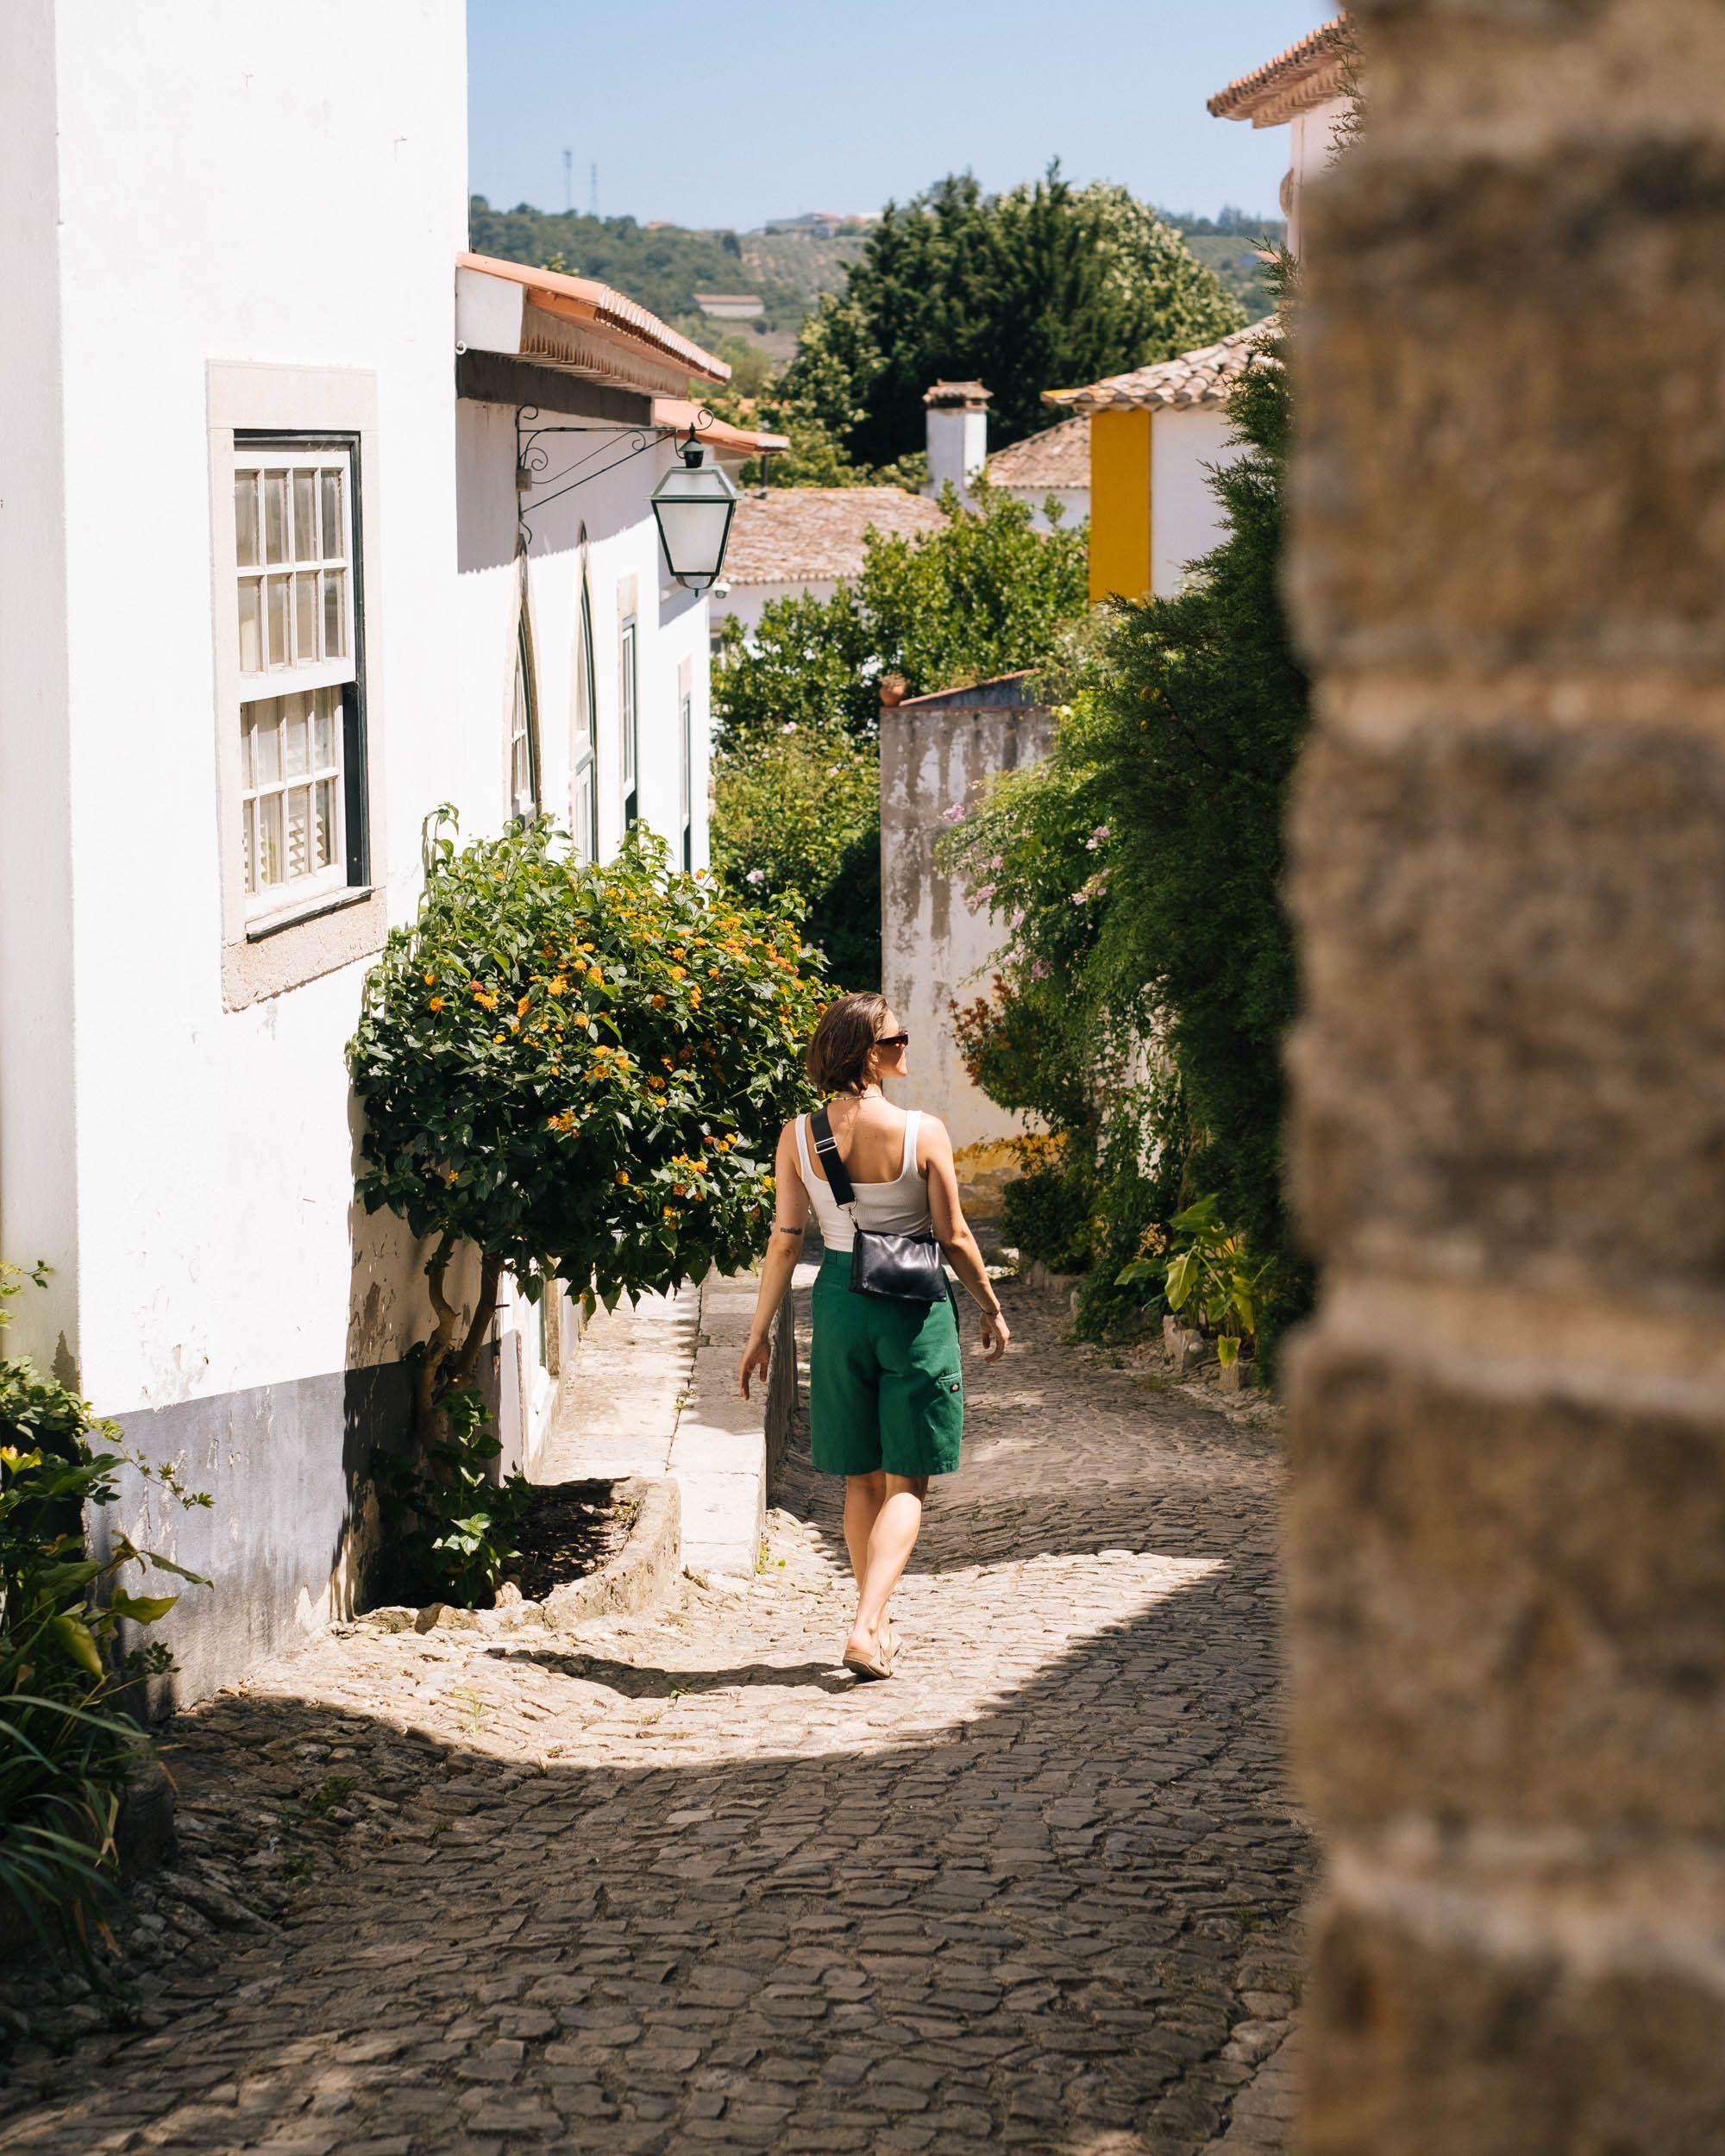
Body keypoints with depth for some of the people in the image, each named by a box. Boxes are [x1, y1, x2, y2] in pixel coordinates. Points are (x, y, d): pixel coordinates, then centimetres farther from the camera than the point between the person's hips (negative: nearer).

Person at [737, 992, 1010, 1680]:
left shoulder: (798, 1137, -4)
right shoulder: (922, 1132, -13)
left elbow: (784, 1242, -1)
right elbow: (954, 1238, -6)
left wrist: (759, 1333, 9)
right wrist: (992, 1309, 9)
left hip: (840, 1302, 3)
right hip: (915, 1310, -3)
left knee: (862, 1480, 16)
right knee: (906, 1483, 3)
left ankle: (877, 1627, 23)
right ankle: (867, 1624, -13)